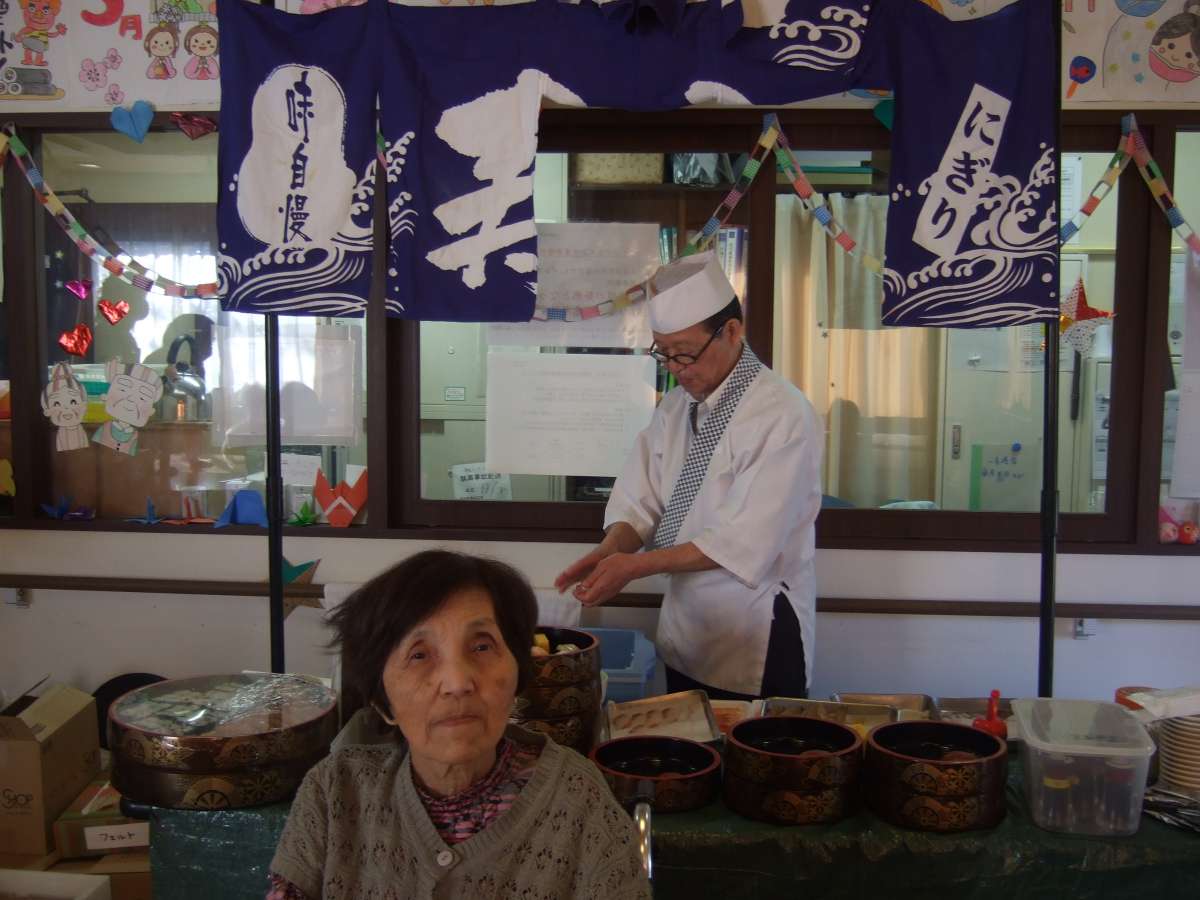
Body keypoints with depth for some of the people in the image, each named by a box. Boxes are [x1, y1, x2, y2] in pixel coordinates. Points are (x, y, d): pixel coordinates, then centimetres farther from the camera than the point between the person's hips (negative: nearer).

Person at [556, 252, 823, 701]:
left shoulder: (784, 416, -18)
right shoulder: (676, 404, 6)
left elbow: (746, 544, -23)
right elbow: (639, 502, 3)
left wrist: (635, 566, -23)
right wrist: (609, 551, -18)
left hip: (757, 646, -6)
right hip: (684, 634, 7)